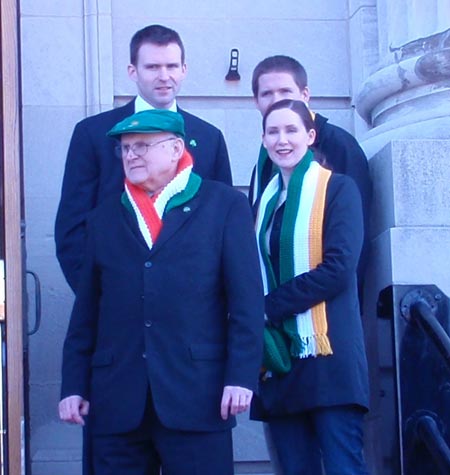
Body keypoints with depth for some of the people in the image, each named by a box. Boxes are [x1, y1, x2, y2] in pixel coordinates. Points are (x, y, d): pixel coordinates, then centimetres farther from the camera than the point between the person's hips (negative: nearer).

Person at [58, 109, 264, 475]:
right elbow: (86, 310, 13)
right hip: (117, 400, 3)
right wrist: (74, 385, 7)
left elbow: (247, 301, -1)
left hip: (197, 395, -3)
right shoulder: (105, 217, 15)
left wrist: (241, 376, -10)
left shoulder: (225, 205, 5)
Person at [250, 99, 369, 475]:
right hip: (278, 359, 6)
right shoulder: (266, 201, 17)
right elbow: (258, 277, 15)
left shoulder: (338, 188, 0)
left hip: (327, 355, -5)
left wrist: (271, 305, -11)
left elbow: (338, 268, -12)